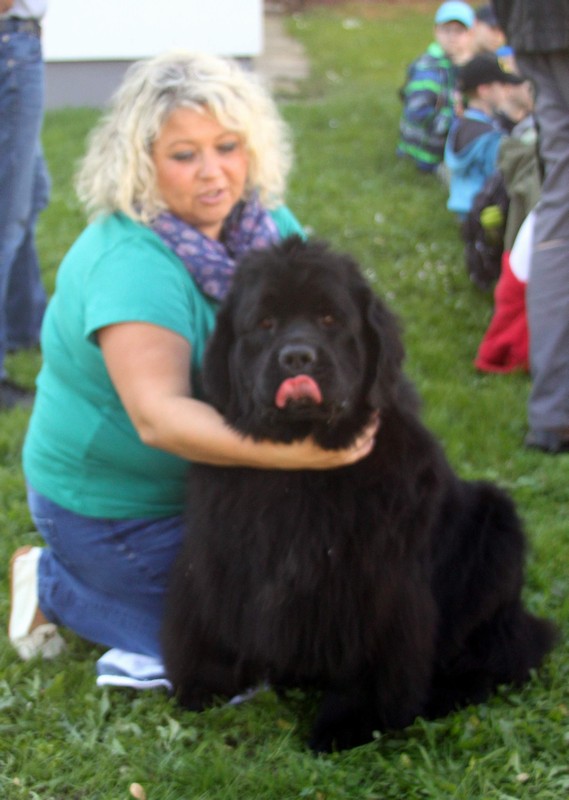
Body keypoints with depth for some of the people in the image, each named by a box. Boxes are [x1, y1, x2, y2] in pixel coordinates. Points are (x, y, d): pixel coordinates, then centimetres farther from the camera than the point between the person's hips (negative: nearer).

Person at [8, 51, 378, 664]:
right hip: (114, 503, -7)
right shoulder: (128, 264, -30)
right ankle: (52, 584, 12)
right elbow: (158, 416, -41)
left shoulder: (264, 221, -6)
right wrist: (291, 452, -53)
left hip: (211, 474, 7)